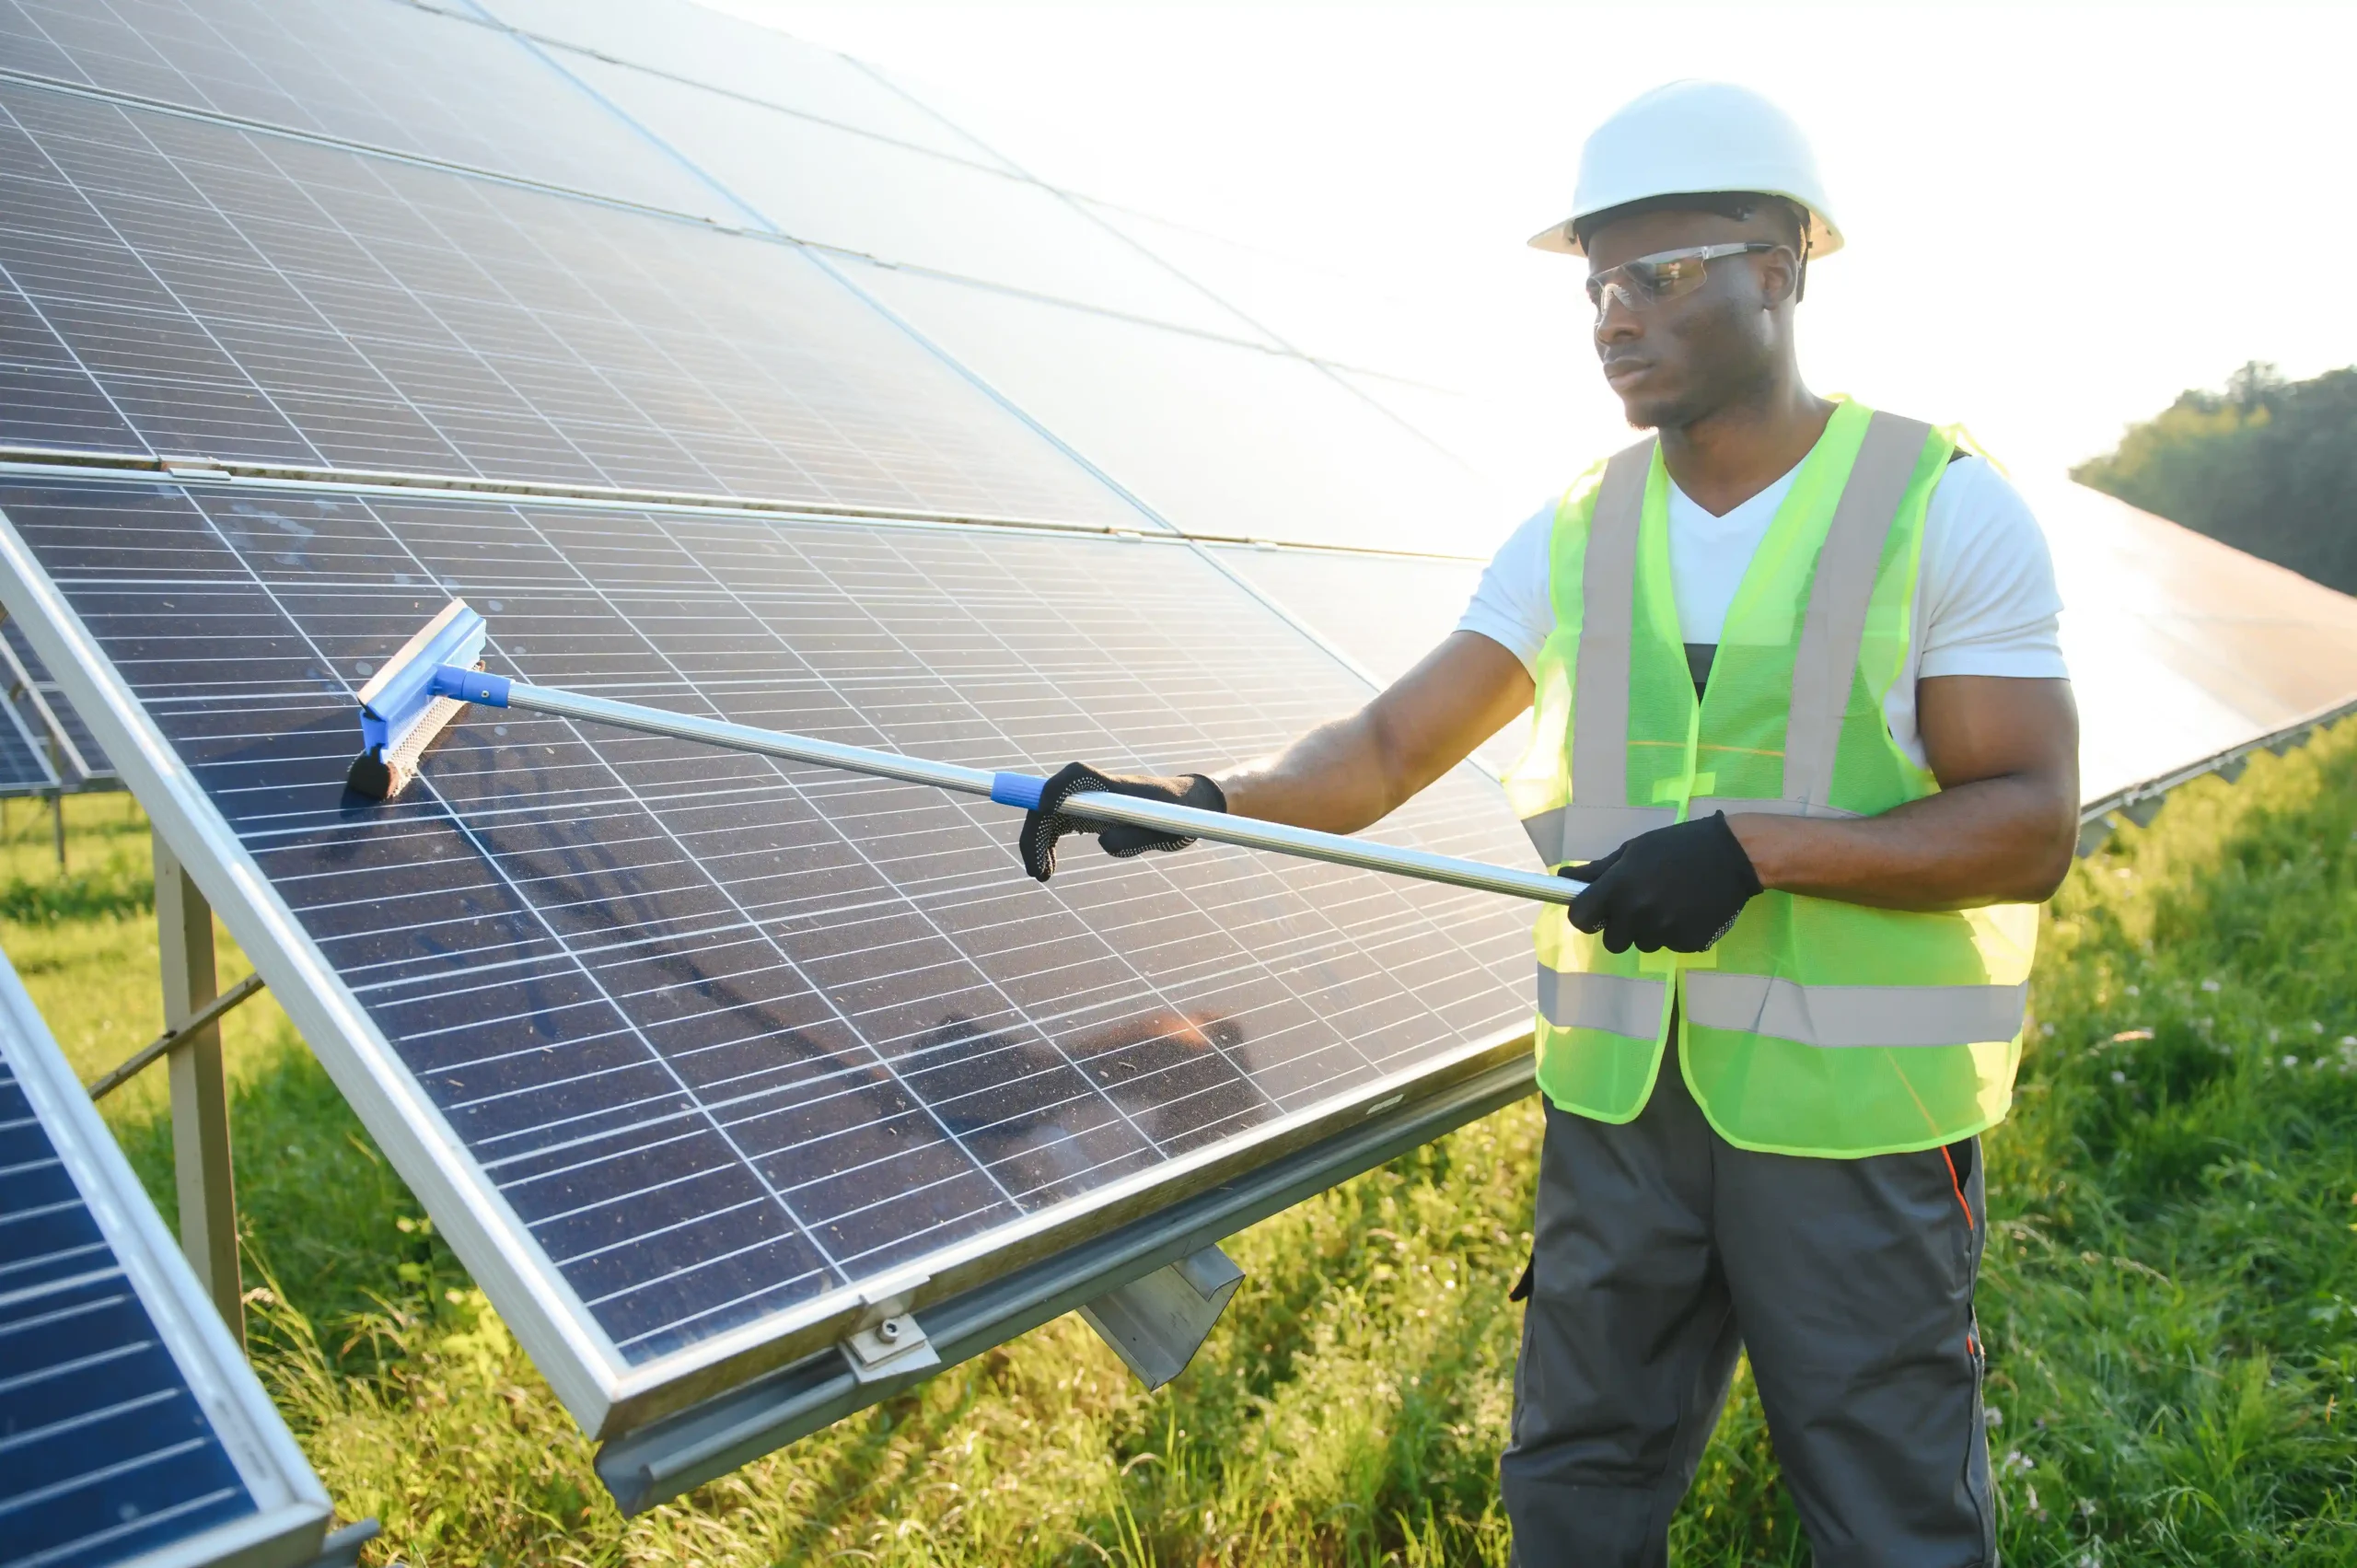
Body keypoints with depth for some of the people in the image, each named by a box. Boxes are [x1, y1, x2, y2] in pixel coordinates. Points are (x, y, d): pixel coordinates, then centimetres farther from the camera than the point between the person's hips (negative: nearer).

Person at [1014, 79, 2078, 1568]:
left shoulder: (1947, 509, -7)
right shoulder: (1573, 537, 4)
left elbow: (2030, 826, -12)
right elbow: (1388, 748, -1)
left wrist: (1757, 844, -24)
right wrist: (1206, 795, -19)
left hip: (1857, 1114, -3)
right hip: (1621, 1097, 4)